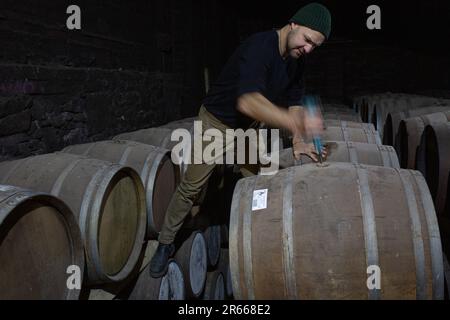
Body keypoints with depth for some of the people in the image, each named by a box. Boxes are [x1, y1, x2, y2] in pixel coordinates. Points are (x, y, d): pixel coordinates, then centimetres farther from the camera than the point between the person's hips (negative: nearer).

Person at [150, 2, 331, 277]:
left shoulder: (297, 61, -6)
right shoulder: (259, 47, -33)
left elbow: (294, 102, 1)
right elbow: (247, 101, -48)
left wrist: (298, 141, -15)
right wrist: (297, 122, -58)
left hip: (248, 126, 7)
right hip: (218, 120, -7)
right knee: (191, 187, 0)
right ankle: (165, 244, 15)